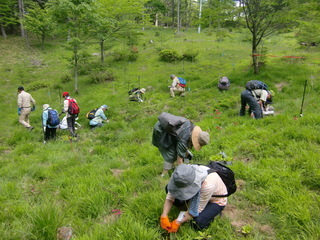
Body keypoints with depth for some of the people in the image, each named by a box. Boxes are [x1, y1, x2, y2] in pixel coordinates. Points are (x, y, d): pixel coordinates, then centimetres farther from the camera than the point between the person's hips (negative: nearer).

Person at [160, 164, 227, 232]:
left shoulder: (208, 185, -42)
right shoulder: (182, 175, -28)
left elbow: (198, 208, -30)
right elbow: (170, 197, -19)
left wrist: (178, 222, -27)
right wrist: (164, 216, -30)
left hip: (215, 200, -5)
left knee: (198, 223, -31)